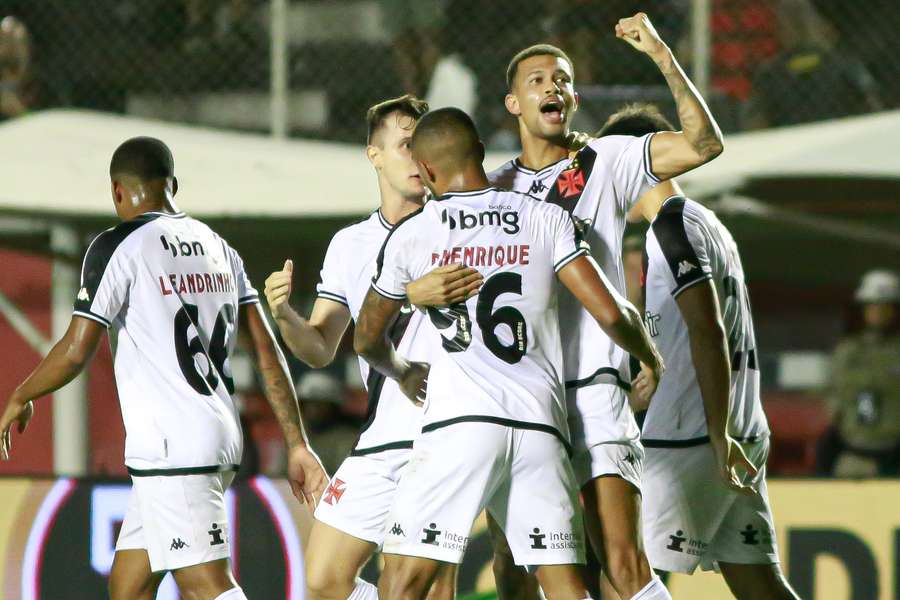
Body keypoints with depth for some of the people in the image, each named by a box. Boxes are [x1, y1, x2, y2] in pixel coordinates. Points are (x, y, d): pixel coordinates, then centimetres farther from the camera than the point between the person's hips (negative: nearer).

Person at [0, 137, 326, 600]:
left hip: (170, 451, -8)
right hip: (221, 440, 8)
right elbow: (268, 354, 11)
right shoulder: (218, 248, 14)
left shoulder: (119, 246, -7)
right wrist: (297, 446, 12)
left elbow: (77, 351, -12)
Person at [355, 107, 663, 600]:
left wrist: (403, 374, 42)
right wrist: (651, 359, 22)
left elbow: (368, 341, 21)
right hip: (540, 426, 2)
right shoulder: (547, 220, 7)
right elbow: (610, 314, 1)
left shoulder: (410, 235, 7)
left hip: (458, 422, -2)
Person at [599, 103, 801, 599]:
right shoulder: (707, 223, 20)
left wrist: (719, 437, -24)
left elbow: (707, 332, -20)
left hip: (689, 442, -9)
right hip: (744, 436, 9)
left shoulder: (672, 226, -10)